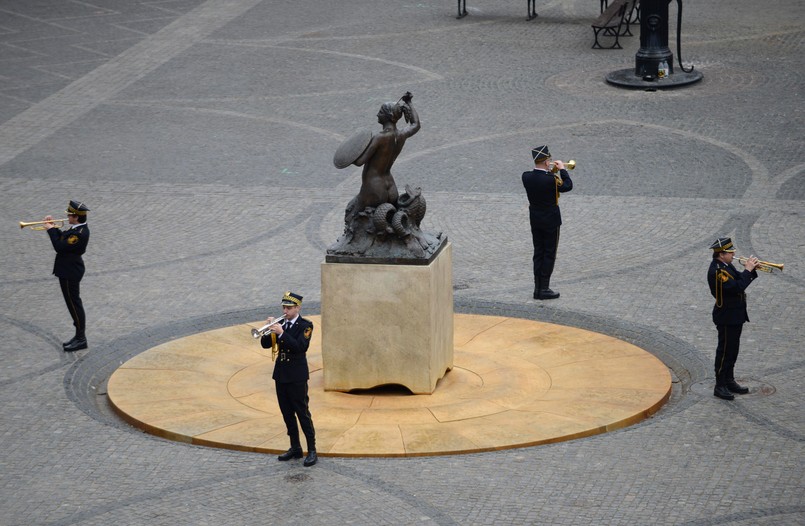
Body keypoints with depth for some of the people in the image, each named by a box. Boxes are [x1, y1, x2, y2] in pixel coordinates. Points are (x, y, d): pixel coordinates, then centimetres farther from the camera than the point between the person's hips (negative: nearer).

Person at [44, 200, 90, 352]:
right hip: (68, 271, 10)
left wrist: (51, 230, -15)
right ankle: (79, 336, 26)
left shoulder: (80, 234, -27)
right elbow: (63, 238, 17)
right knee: (73, 304, 17)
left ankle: (81, 339, 7)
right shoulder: (76, 228, 5)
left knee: (74, 304, -1)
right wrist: (53, 227, 4)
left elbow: (59, 246, -27)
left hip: (70, 274, -10)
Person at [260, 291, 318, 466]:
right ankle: (295, 448, 22)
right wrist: (268, 332, -13)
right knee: (287, 413, 12)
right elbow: (265, 344, 6)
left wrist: (281, 333, -27)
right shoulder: (280, 324, 9)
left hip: (296, 376, -6)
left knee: (303, 413, -5)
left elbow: (300, 347, -22)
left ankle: (312, 450, -1)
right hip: (281, 375, 6)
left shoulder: (305, 326, -8)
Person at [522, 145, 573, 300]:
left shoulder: (526, 177, -8)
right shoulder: (551, 180, -24)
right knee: (549, 255, 3)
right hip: (550, 221, -6)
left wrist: (548, 171, 12)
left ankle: (537, 288, 16)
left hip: (535, 221, 6)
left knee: (538, 253, 13)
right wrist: (562, 169, 2)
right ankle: (544, 289, 4)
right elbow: (568, 186, -8)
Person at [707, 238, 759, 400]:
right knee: (725, 351, -2)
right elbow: (737, 287, -31)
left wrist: (751, 270, -3)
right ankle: (720, 386, 5)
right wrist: (747, 270, -23)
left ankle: (729, 381, 29)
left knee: (732, 350, 18)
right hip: (727, 318, -10)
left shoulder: (726, 266, 7)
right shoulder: (717, 271, -24)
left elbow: (739, 282, 13)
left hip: (735, 315, 10)